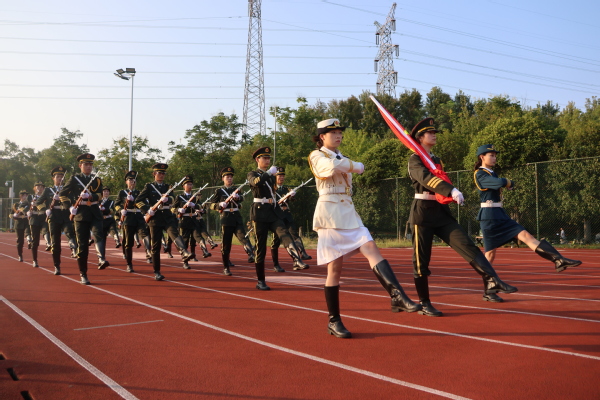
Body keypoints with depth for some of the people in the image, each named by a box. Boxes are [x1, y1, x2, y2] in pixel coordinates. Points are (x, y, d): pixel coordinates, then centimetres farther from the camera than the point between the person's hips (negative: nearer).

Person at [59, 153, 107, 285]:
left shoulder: (97, 179, 12)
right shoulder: (74, 178, 6)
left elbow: (99, 194, -3)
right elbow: (62, 194, 5)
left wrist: (90, 196, -23)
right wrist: (70, 207, -8)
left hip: (95, 213, 2)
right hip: (81, 214, -2)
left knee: (99, 235, -25)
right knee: (82, 245, 1)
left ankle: (101, 259, -43)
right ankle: (83, 275, 8)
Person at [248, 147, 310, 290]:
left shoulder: (271, 176, 21)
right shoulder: (252, 174, 3)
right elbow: (256, 182, -22)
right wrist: (269, 172, -17)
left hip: (274, 212, 4)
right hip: (260, 213, -4)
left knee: (284, 234, -25)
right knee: (261, 247, -1)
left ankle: (297, 260, -47)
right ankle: (260, 281, 8)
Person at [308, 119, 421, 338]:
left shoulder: (342, 158, 23)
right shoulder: (316, 156, 1)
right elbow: (330, 167, -22)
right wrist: (356, 166, -8)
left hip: (349, 212, 6)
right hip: (330, 213, -6)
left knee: (372, 250, -15)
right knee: (335, 268, -5)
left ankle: (398, 297, -28)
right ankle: (334, 321, 5)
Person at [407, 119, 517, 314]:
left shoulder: (437, 160, 19)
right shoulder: (414, 160, -5)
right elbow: (426, 178, -25)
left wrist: (450, 194, 6)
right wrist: (451, 190, -39)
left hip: (441, 212, 6)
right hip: (422, 213, -6)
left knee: (467, 245, -12)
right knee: (421, 260, 0)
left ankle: (491, 283, -22)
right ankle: (424, 304, 9)